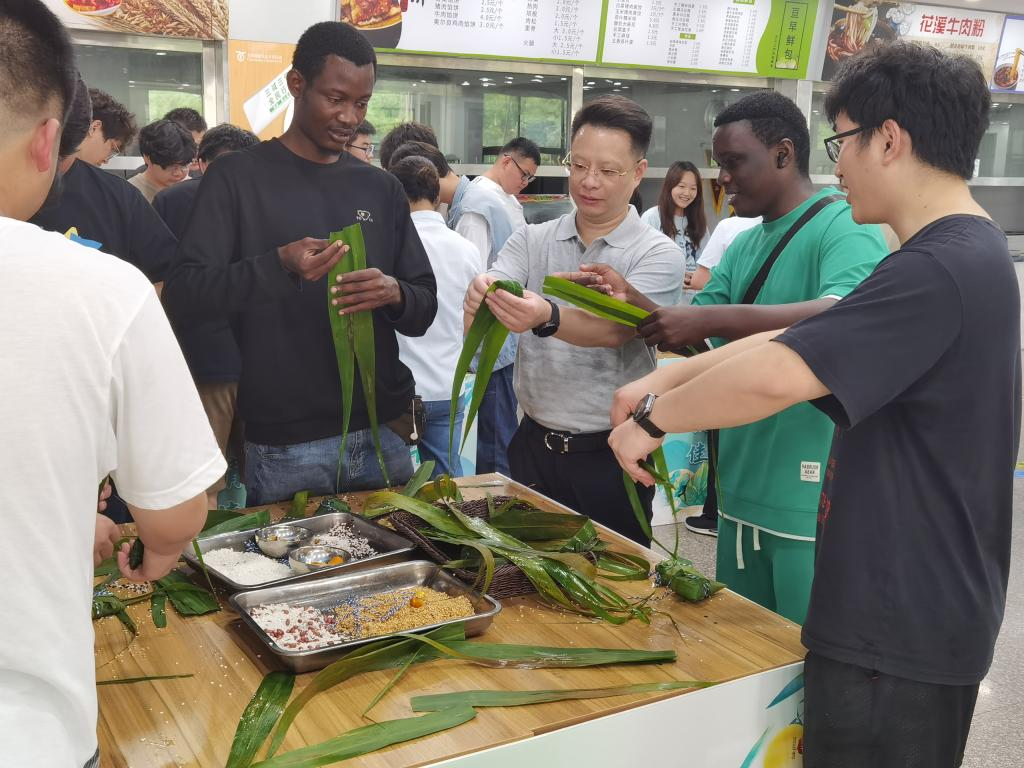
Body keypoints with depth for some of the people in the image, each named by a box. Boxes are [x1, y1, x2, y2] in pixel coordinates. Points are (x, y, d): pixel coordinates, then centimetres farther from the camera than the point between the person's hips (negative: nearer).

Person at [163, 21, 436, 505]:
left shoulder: (381, 188, 10)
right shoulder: (238, 177, -2)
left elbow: (425, 308, 9)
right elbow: (182, 299, -10)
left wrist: (395, 295, -14)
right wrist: (277, 265, -25)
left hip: (385, 433, 4)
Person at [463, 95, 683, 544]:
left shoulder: (658, 255, -7)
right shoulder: (532, 241, 4)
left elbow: (613, 329, -24)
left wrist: (546, 318, -42)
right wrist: (479, 297, -35)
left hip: (611, 457, -3)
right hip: (534, 446, 3)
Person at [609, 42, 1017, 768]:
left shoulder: (937, 271, -24)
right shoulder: (970, 252, 10)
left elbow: (775, 377, -32)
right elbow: (799, 339, 8)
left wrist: (652, 419, -16)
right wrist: (668, 377, 1)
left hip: (900, 625, -9)